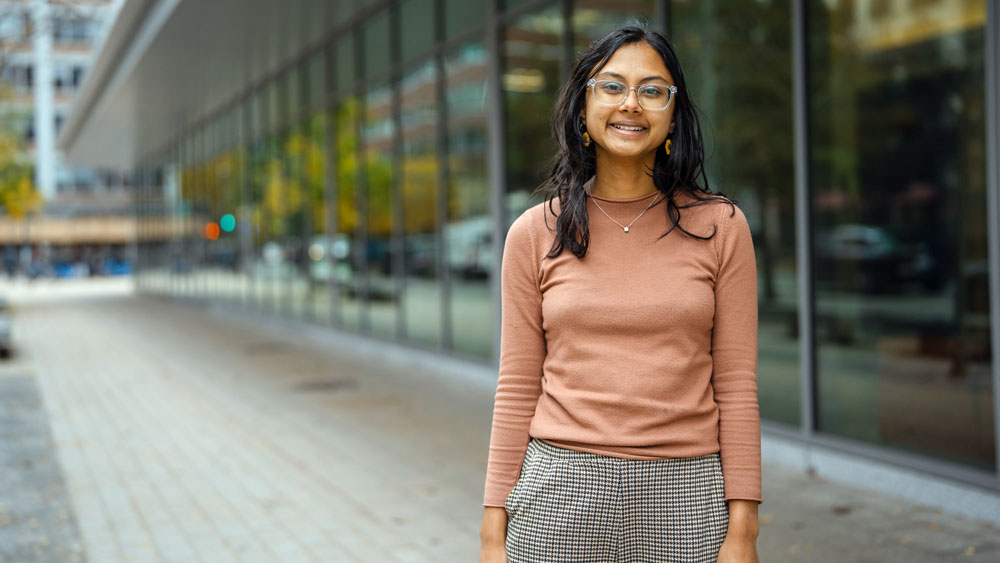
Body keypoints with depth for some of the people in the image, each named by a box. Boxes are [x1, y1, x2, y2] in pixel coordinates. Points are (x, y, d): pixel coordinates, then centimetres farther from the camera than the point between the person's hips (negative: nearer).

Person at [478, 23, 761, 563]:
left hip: (686, 496, 0)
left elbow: (736, 385, 1)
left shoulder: (719, 226, 1)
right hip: (561, 495, 0)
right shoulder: (535, 234, 2)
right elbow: (517, 392, 3)